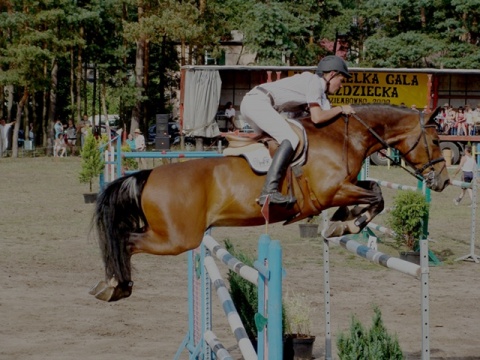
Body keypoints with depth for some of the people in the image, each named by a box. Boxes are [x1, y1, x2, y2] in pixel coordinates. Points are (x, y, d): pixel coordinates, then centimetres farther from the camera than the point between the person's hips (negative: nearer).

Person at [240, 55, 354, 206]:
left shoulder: (320, 87, 23)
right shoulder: (314, 82, -5)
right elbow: (317, 117, -12)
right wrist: (340, 109, 0)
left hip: (249, 102, 11)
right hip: (258, 102, -11)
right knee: (290, 139, -19)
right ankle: (269, 191, -31)